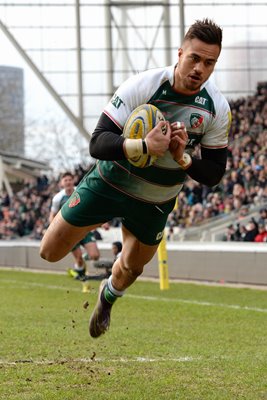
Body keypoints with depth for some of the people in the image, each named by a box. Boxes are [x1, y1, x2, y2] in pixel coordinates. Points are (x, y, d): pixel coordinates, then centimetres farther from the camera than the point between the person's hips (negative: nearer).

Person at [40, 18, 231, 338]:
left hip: (156, 201, 3)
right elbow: (97, 144, -31)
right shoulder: (141, 86, -28)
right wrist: (144, 146, -49)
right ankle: (62, 213, 37)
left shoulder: (218, 109, -17)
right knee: (50, 252, 2)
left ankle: (108, 297, 56)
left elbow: (213, 174, -10)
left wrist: (182, 158, -31)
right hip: (109, 182, -3)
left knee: (132, 268, 19)